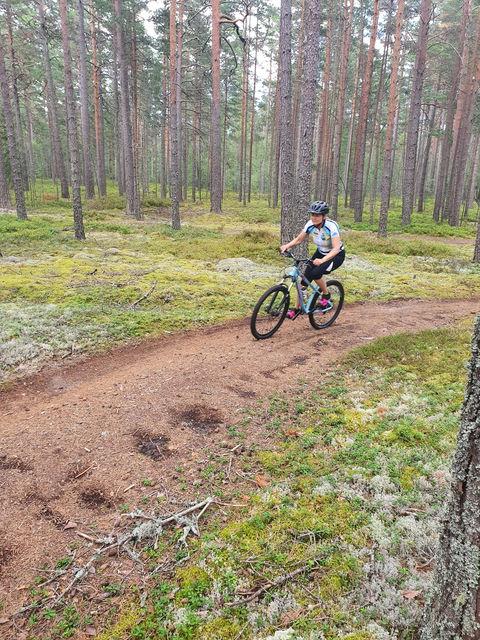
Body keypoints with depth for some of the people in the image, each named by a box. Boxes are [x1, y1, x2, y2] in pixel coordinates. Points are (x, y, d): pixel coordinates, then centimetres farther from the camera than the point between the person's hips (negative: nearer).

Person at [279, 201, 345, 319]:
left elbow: (336, 249, -37)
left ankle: (326, 295, -3)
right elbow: (298, 240, -4)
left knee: (316, 273, -31)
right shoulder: (310, 225, -14)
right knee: (305, 278, -6)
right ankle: (296, 308, 7)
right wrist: (287, 246, -24)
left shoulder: (331, 226, -30)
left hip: (336, 255, -6)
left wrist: (322, 260, -52)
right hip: (320, 253, 6)